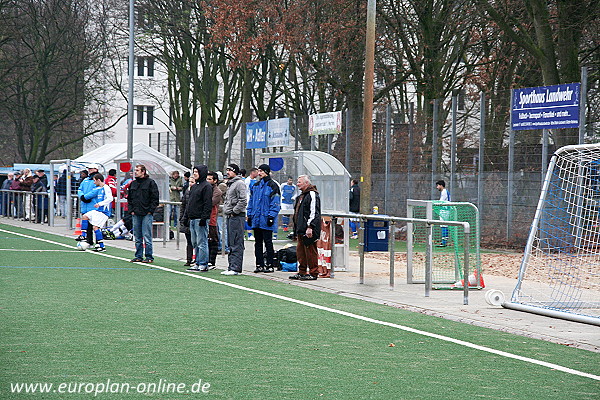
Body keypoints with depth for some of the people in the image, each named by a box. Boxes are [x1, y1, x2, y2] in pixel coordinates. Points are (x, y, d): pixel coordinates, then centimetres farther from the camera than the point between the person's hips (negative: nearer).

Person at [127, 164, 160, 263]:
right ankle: (139, 256, 15)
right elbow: (129, 198, 20)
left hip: (146, 214, -6)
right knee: (138, 237, 9)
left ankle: (149, 257, -2)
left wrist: (150, 210, -10)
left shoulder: (150, 182, -3)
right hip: (136, 214, 6)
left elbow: (155, 198, -5)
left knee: (147, 236, -7)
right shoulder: (133, 184, 14)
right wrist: (131, 210, 7)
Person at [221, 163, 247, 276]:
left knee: (236, 244, -9)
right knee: (231, 244, 12)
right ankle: (231, 267, 16)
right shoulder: (230, 184, 19)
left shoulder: (239, 183, -11)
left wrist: (234, 211, -15)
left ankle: (235, 268, -10)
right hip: (229, 217, 10)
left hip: (237, 217, -10)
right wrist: (225, 210, 15)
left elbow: (243, 201, -19)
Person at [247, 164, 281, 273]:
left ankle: (269, 265, 1)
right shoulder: (255, 186, 15)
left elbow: (275, 203, -9)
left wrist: (271, 216, -16)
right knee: (258, 242, 8)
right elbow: (251, 201, 20)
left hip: (266, 219, -7)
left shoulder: (272, 186, -5)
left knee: (268, 242, -3)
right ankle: (259, 265, 13)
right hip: (256, 219, 7)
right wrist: (249, 215, 13)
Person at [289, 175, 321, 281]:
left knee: (310, 251, -6)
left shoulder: (312, 195, -11)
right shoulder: (301, 196, 21)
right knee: (300, 251, 12)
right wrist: (296, 230, 25)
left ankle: (313, 273, -2)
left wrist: (310, 227, -23)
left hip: (309, 230, -10)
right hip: (301, 230, 10)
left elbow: (314, 212, -18)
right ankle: (301, 272, 19)